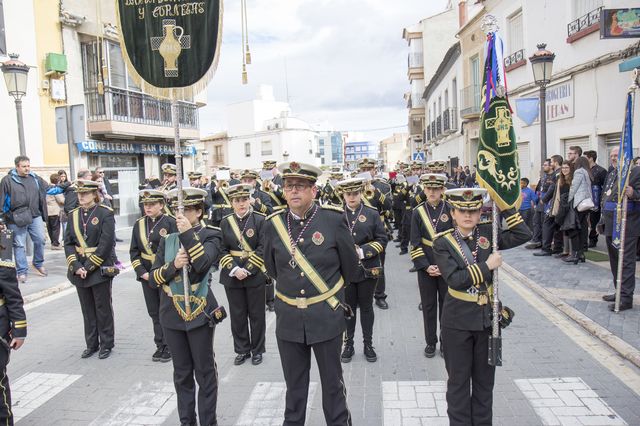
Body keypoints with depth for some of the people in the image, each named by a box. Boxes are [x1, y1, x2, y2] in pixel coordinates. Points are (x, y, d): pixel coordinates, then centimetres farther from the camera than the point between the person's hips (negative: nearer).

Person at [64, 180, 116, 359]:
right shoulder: (74, 214, 7)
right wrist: (76, 267, -9)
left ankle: (106, 344, 18)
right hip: (79, 269, 5)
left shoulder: (105, 213, -8)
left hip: (100, 269, -5)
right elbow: (68, 242, 3)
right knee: (87, 309, 12)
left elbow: (106, 244, -14)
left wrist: (89, 266, -16)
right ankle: (91, 344, 25)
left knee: (103, 308, 5)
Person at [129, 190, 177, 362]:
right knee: (154, 312, 11)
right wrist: (142, 272, -5)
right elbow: (134, 251, 7)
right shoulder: (139, 224, 7)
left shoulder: (170, 222, -8)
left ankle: (169, 346, 16)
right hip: (147, 275, 5)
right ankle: (160, 345, 24)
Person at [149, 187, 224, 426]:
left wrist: (188, 233, -25)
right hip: (172, 314, 4)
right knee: (181, 373, 14)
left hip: (200, 313, -4)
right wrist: (173, 265, -15)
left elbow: (203, 264, -23)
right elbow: (153, 278, 2)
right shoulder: (167, 240, 7)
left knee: (205, 371, 6)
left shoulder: (210, 236, -4)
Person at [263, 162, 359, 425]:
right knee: (294, 383, 18)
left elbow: (350, 263, 3)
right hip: (288, 317, 2)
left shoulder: (334, 219, -11)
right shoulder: (273, 224, -3)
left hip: (326, 315, -2)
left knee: (332, 381, 13)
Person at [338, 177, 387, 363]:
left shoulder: (372, 213, -1)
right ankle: (348, 344, 23)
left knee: (366, 307, 11)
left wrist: (363, 251, -16)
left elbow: (382, 240, -3)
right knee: (348, 307, 10)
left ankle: (368, 344, 24)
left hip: (368, 269, 0)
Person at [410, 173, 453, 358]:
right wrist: (426, 266, -12)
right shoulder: (418, 212, -1)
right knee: (428, 306, 9)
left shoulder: (451, 210, -2)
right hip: (425, 267, 0)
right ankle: (430, 342, 23)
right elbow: (415, 244, -3)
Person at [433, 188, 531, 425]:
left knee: (485, 380, 16)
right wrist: (487, 266, -19)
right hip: (458, 321, -3)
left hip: (488, 318, 3)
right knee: (458, 380, 11)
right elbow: (455, 279, -20)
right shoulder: (443, 243, -10)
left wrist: (504, 207, -11)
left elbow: (524, 235, -8)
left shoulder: (488, 233, 0)